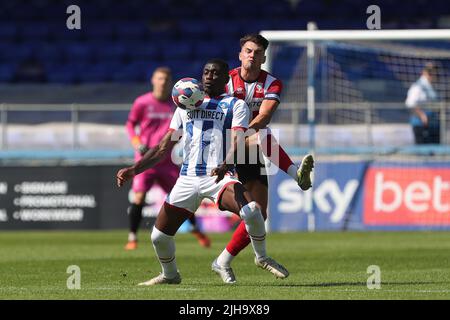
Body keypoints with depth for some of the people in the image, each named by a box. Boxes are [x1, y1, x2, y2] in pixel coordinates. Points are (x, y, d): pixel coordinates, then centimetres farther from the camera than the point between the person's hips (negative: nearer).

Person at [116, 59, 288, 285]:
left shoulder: (235, 105, 7)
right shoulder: (186, 106, 19)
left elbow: (238, 142, -10)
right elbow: (163, 148, 20)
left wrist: (225, 165, -32)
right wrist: (133, 170, 8)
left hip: (219, 177, -4)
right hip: (187, 180, 4)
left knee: (251, 211, -31)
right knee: (159, 236, -1)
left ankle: (261, 258, -5)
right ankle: (170, 275, 29)